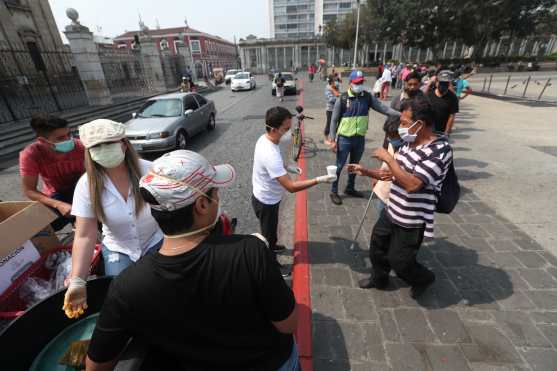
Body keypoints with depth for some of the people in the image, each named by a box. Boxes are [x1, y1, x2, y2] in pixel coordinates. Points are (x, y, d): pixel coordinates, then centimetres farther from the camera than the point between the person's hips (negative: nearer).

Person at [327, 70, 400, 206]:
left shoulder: (368, 97, 0)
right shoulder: (342, 99, -10)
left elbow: (383, 108, 0)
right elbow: (334, 120, -7)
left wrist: (400, 114, -14)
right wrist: (333, 139, -11)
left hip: (360, 138, 5)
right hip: (344, 138, -4)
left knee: (355, 164, 17)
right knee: (339, 166, 3)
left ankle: (350, 188, 35)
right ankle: (334, 192, 17)